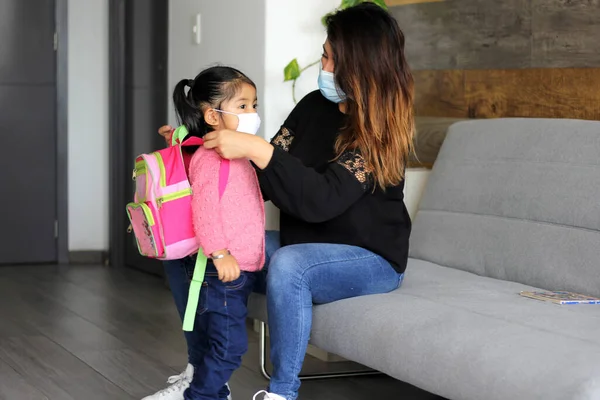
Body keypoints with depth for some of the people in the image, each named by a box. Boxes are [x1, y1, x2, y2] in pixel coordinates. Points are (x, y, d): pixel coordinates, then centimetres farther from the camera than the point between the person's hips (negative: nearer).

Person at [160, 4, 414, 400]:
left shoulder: (382, 131, -18)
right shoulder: (315, 106, 1)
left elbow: (322, 199, -30)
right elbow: (263, 177, 3)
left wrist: (255, 149, -36)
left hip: (370, 258, -7)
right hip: (305, 245, 8)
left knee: (287, 265, -35)